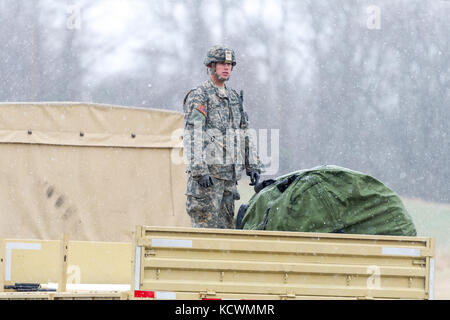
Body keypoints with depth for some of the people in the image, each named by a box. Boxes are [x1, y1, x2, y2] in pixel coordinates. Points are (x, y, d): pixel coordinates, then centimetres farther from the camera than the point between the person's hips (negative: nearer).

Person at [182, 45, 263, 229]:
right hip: (208, 171, -8)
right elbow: (192, 135, -15)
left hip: (230, 172, 8)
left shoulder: (234, 98, 19)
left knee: (226, 225, 8)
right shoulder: (199, 96, -6)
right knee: (206, 225, -9)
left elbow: (245, 134, 23)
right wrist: (199, 170, -23)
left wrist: (253, 165, 14)